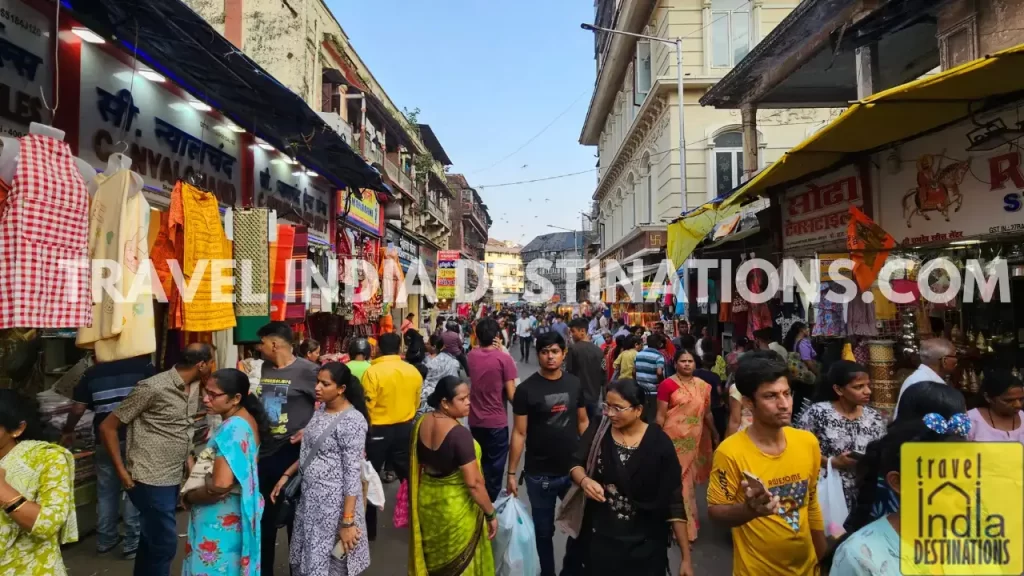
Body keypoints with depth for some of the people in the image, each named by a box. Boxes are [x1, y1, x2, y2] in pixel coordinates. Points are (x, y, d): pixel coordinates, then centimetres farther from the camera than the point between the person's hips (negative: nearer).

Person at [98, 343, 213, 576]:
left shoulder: (195, 387, 4)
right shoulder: (153, 388, -17)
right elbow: (107, 427, -11)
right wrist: (122, 471, -11)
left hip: (173, 478, 7)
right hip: (151, 481, -7)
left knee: (152, 539, 19)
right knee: (164, 543, 0)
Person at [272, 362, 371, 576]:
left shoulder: (352, 421, -20)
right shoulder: (320, 409, 5)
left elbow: (353, 475, -21)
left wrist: (347, 522, -21)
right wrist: (286, 476, 11)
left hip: (334, 503, -8)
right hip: (309, 498, 8)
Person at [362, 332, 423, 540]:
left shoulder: (372, 372, -17)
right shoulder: (414, 372, -3)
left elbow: (368, 407, -14)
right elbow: (416, 403, 6)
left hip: (379, 430, -4)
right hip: (405, 429, 4)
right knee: (409, 475, 18)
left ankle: (369, 529, 19)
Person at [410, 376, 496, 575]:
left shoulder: (421, 423, -6)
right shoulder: (459, 434, -29)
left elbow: (417, 464, 7)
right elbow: (474, 483, -26)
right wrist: (491, 514, -15)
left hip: (426, 501, 7)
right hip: (455, 507, -6)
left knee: (432, 556, 26)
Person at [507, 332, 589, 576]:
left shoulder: (574, 384, 0)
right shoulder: (526, 389, -11)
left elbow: (583, 422, 8)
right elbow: (519, 433, -9)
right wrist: (511, 473, -10)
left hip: (573, 469, 3)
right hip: (539, 475, -3)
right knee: (544, 531, 13)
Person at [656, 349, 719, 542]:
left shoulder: (703, 386, 5)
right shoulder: (667, 385, -12)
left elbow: (707, 413, 14)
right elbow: (660, 416, -10)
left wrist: (715, 434, 15)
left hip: (695, 439, 5)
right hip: (674, 438, -5)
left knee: (690, 478, 16)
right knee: (677, 479, 3)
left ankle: (688, 518, 36)